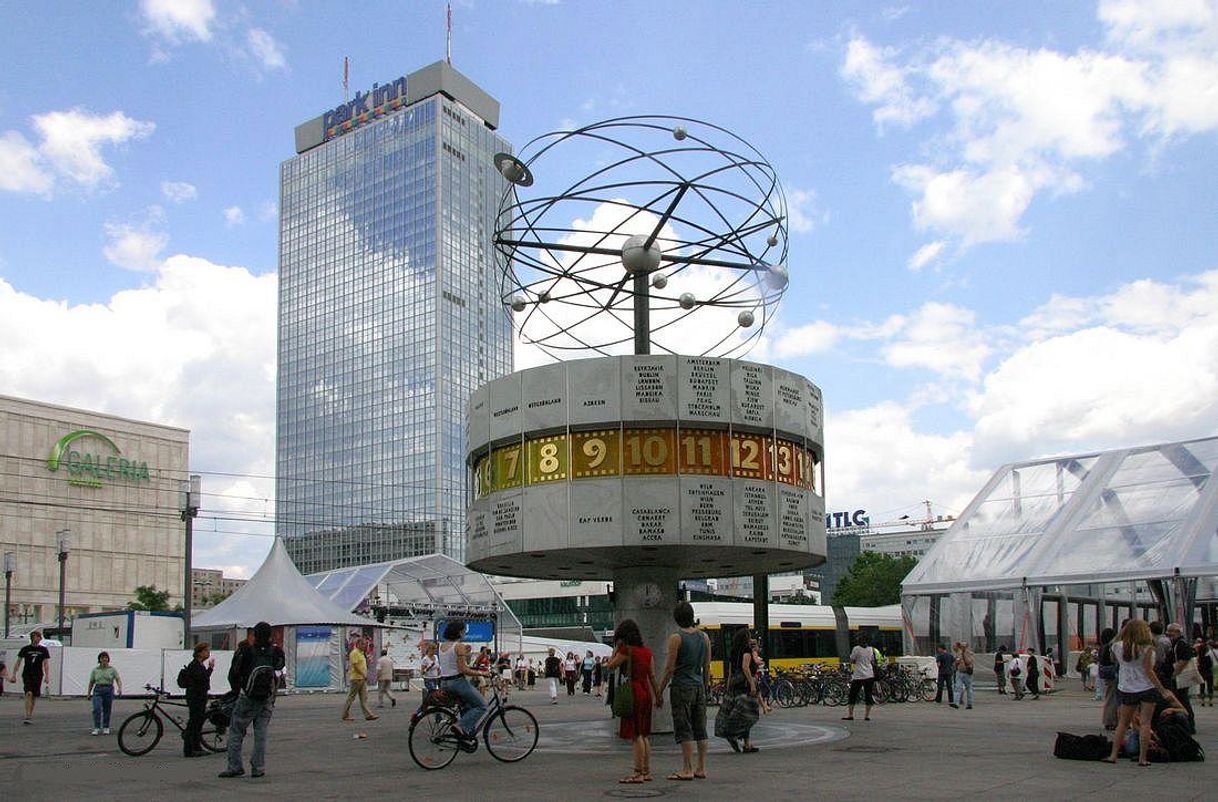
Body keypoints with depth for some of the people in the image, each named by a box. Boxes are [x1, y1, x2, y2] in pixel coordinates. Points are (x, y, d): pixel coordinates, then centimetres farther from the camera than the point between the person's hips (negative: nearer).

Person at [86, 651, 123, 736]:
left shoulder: (112, 669, 3)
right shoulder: (95, 670, 9)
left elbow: (118, 679, -6)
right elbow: (91, 682, 13)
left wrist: (120, 688, -22)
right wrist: (88, 693, 8)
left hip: (109, 690, 0)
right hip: (98, 690, 0)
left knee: (107, 710, 5)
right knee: (96, 709, -14)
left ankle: (106, 728, 17)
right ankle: (96, 728, -13)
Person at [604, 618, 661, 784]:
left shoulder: (626, 650, -11)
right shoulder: (646, 650, 10)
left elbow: (611, 666, -5)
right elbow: (652, 675, 11)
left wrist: (616, 648, 0)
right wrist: (658, 695, 15)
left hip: (633, 693, -8)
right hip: (646, 692, 8)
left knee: (635, 735, -5)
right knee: (644, 734, 14)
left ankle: (638, 773, -5)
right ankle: (646, 772, 18)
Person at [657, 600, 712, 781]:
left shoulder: (676, 638, -10)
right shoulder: (704, 637, 7)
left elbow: (669, 668, -11)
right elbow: (707, 668, 12)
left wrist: (660, 690, -3)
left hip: (682, 687, -6)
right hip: (699, 686, 6)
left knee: (684, 729, -3)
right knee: (700, 729, 10)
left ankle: (687, 769, -3)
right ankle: (701, 768, 14)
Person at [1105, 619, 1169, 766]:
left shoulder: (1118, 646, -1)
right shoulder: (1146, 648, -13)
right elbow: (1148, 671, -14)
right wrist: (1161, 688, -7)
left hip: (1127, 689, 4)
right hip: (1146, 688, -4)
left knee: (1123, 722, 13)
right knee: (1145, 723, 1)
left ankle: (1113, 755, 9)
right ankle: (1142, 758, 0)